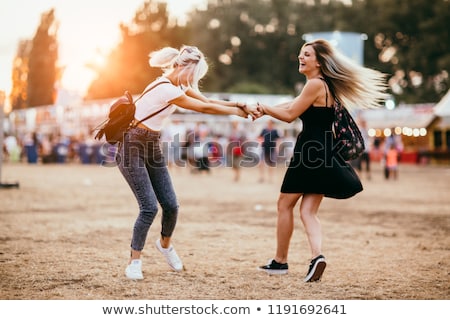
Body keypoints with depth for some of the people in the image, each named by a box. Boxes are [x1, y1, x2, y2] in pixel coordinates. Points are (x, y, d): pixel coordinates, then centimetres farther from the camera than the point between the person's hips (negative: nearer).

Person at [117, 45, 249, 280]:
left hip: (151, 146, 9)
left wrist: (236, 104, -6)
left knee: (170, 205, 5)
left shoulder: (178, 85, 5)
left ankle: (165, 244, 33)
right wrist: (234, 111, -5)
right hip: (132, 148, -9)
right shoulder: (167, 90, -23)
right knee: (149, 207, -14)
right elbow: (204, 108, -16)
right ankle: (134, 261, -1)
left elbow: (206, 101, 7)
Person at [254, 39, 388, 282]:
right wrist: (266, 110, 11)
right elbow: (294, 105, 21)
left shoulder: (316, 84, -12)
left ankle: (280, 261, 12)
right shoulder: (324, 85, 17)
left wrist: (265, 109, 5)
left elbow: (290, 114, -11)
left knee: (285, 204, 4)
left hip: (311, 152, -9)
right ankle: (316, 255, -15)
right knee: (308, 211, 5)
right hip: (322, 153, 9)